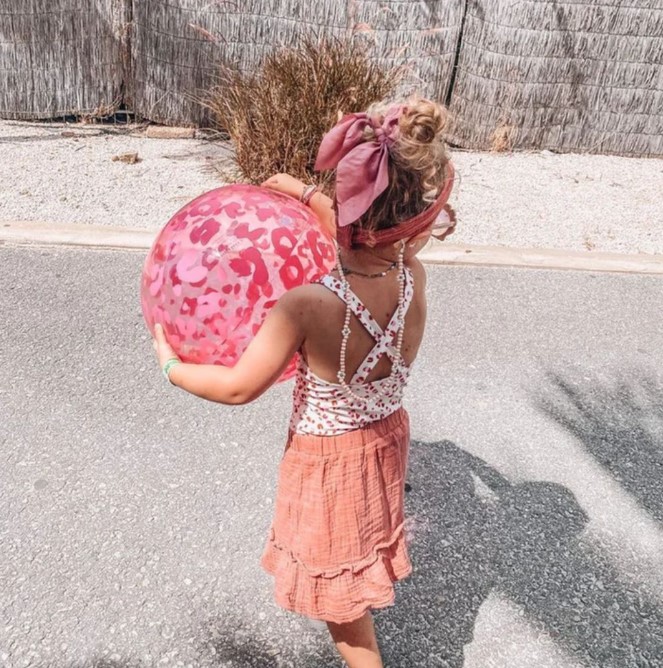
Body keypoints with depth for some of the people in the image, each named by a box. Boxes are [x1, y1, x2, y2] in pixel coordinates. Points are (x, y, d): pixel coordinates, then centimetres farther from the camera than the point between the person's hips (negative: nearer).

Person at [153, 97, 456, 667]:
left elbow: (239, 387, -23)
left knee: (341, 598, 19)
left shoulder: (309, 305, -37)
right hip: (386, 437, 7)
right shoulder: (413, 278, -21)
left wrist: (171, 367, -5)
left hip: (330, 460, -7)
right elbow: (369, 243, 3)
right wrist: (307, 196, 10)